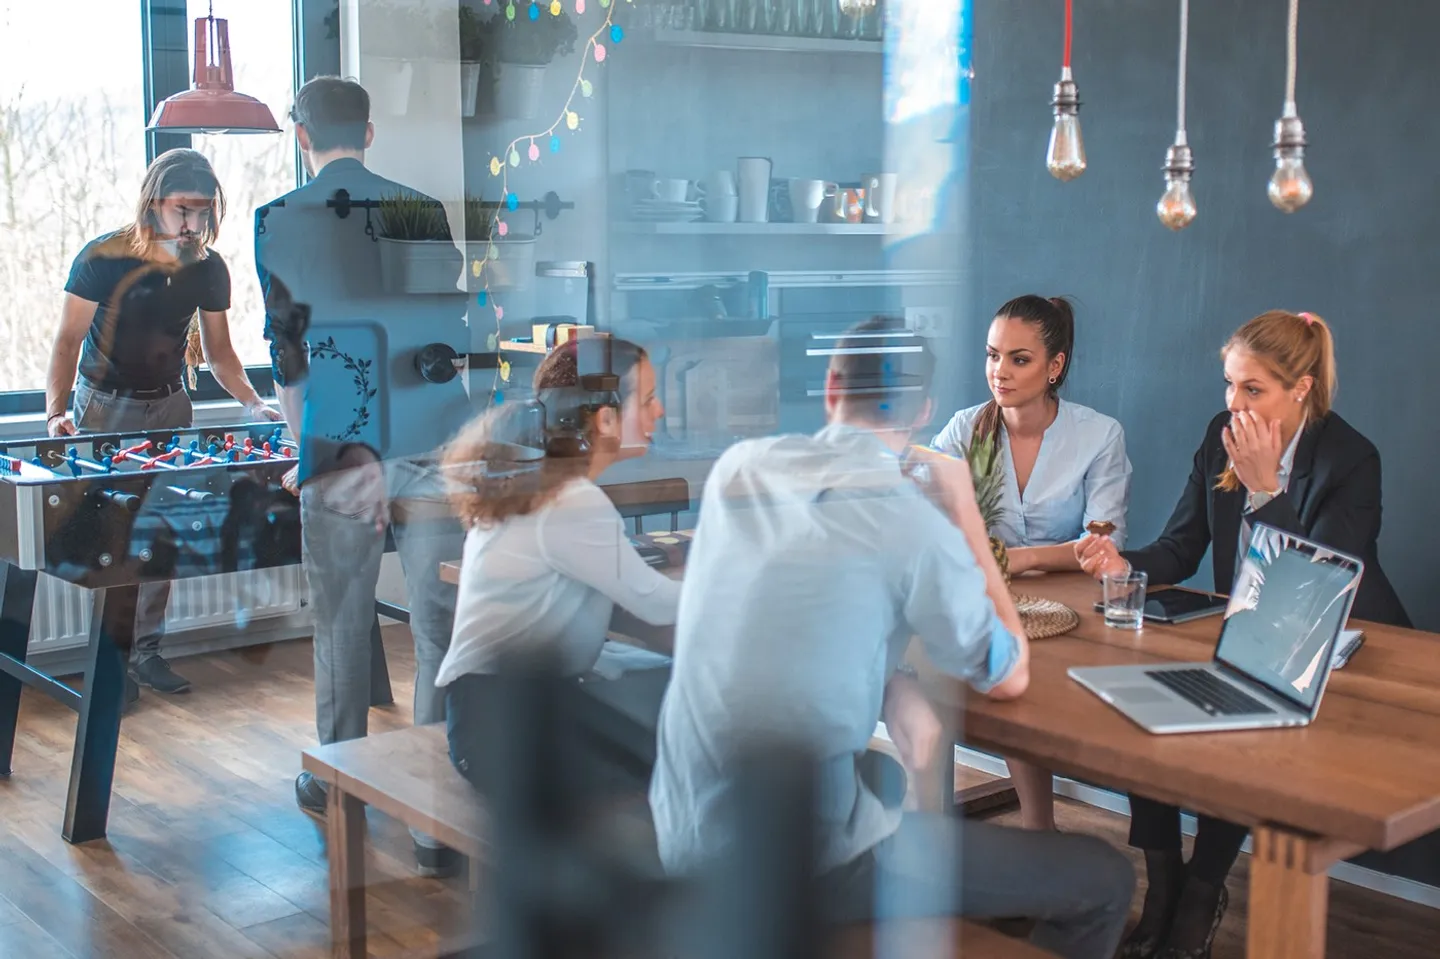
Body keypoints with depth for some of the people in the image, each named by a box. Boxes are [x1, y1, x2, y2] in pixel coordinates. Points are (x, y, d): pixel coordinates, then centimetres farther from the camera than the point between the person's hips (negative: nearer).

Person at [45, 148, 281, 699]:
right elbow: (68, 341, -16)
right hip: (104, 407, -3)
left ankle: (146, 648, 10)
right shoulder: (102, 259, -18)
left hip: (169, 406, 3)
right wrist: (56, 412, -28)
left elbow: (219, 352, 4)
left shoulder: (209, 269, -6)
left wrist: (253, 404, -11)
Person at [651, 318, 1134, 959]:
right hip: (804, 860, -7)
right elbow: (1010, 678, 2)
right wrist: (965, 510, 7)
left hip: (683, 836, 7)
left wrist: (892, 688, 2)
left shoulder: (738, 468, 2)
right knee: (1103, 880, 6)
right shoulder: (914, 523, -15)